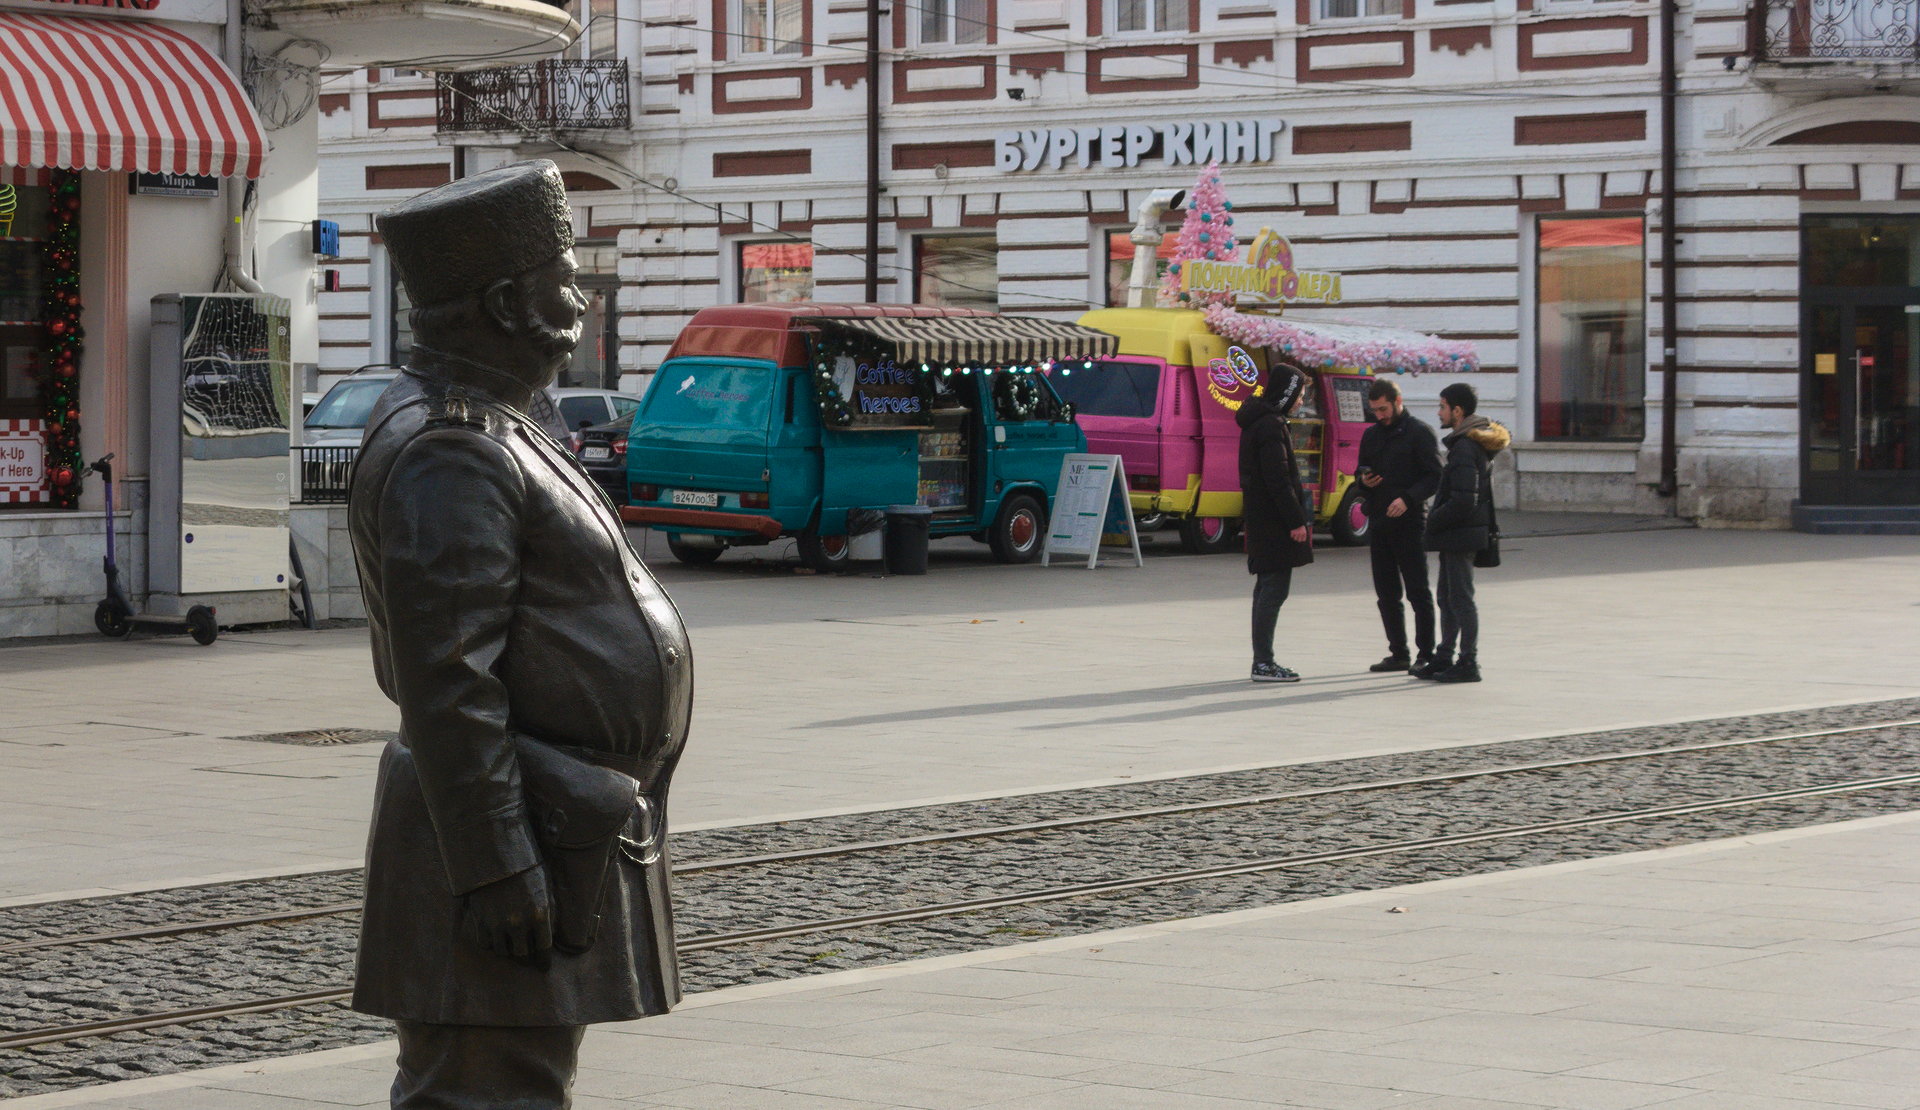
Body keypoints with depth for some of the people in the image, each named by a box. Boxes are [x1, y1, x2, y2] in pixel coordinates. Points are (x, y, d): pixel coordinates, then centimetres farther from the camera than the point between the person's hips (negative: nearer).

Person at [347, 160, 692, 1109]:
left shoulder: (482, 430, 17)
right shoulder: (449, 453, -18)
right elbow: (448, 683, -24)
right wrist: (494, 867, -26)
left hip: (557, 827, 11)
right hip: (519, 845, -11)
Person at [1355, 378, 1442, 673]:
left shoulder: (1419, 433, -4)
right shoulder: (1371, 435, 17)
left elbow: (1434, 477, -9)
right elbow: (1363, 472, 26)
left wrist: (1408, 498, -23)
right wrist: (1364, 481, 1)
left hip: (1409, 524, -7)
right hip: (1379, 524, 7)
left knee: (1417, 591, -4)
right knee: (1386, 594, 8)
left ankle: (1426, 654, 0)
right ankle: (1398, 654, 14)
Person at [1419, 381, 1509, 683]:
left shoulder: (1465, 448, -19)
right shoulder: (1477, 443, 14)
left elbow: (1463, 501, -25)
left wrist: (1434, 521, -13)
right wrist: (1437, 519, 15)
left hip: (1459, 533, -10)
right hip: (1455, 536, 10)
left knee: (1460, 598, -5)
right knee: (1448, 598, 16)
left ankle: (1468, 663, -2)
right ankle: (1444, 659, 23)